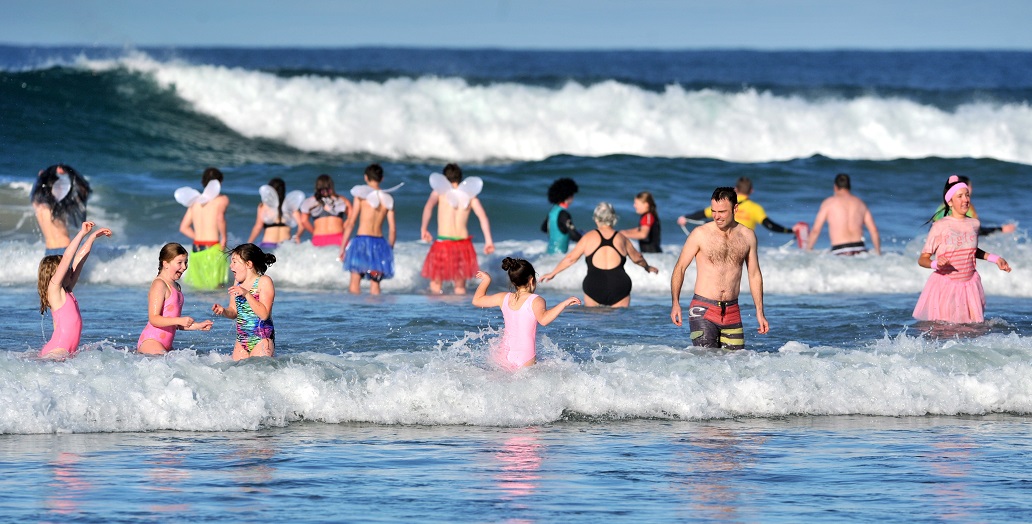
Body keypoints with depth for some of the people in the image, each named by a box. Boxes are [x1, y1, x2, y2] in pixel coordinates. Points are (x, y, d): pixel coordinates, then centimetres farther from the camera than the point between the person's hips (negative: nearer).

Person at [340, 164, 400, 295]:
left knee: (354, 285, -2)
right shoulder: (388, 199, 7)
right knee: (375, 285, 9)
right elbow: (393, 229, 7)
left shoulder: (362, 195, -2)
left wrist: (342, 246, 1)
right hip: (380, 243, 3)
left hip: (362, 240, -3)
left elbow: (351, 223, -4)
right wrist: (390, 249, 19)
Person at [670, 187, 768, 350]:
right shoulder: (700, 234, -4)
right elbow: (680, 268, -1)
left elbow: (754, 275, 13)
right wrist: (675, 303, -14)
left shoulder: (747, 236, 6)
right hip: (703, 311, -3)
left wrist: (760, 312, 10)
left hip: (732, 312, 3)